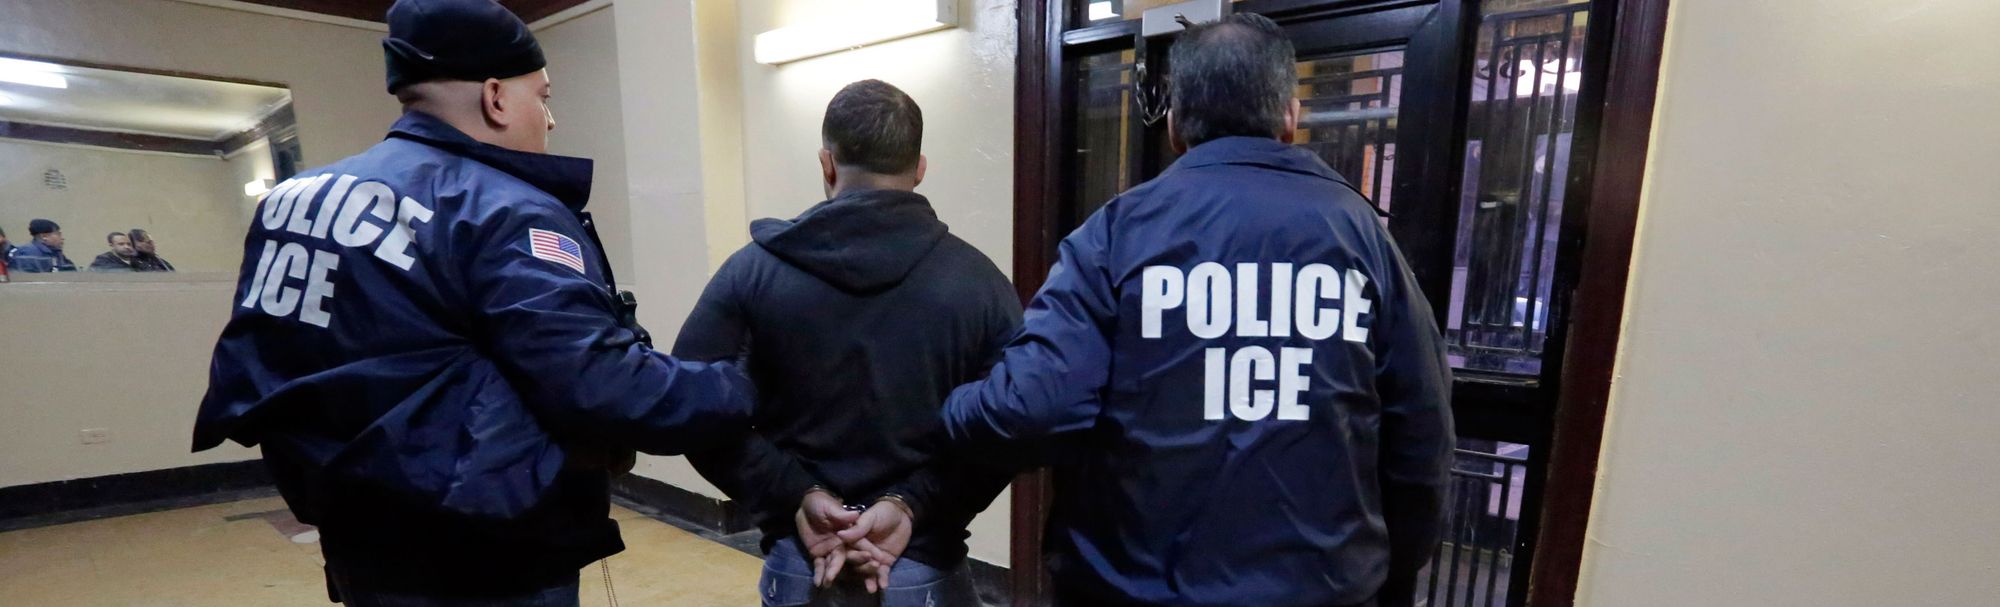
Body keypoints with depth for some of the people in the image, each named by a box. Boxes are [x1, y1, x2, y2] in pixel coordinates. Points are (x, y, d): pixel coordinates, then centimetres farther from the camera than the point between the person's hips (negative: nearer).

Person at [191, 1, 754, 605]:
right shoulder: (504, 215, -20)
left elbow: (246, 377, 11)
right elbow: (605, 390, -29)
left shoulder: (295, 196, 6)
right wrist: (744, 391, -18)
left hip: (362, 548, 9)